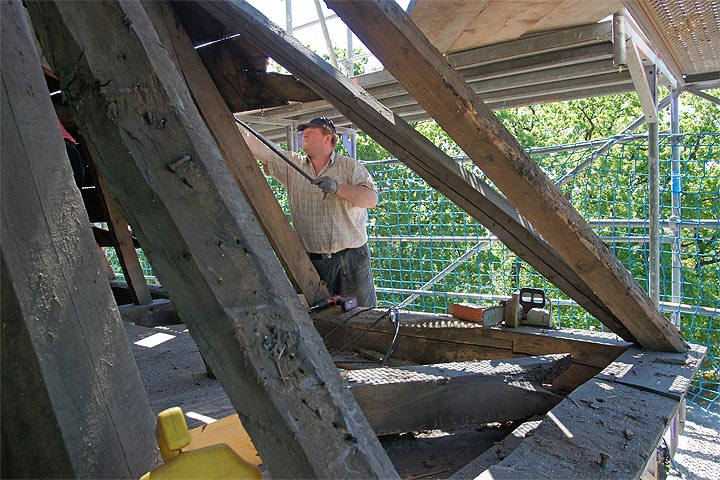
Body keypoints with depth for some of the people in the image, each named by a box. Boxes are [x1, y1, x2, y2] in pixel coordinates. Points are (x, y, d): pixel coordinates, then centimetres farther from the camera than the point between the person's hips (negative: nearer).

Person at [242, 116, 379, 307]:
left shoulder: (350, 166, 3)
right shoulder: (292, 165, 12)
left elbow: (372, 198, -9)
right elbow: (258, 148, 8)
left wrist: (338, 187, -20)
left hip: (351, 258, -2)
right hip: (312, 262, 2)